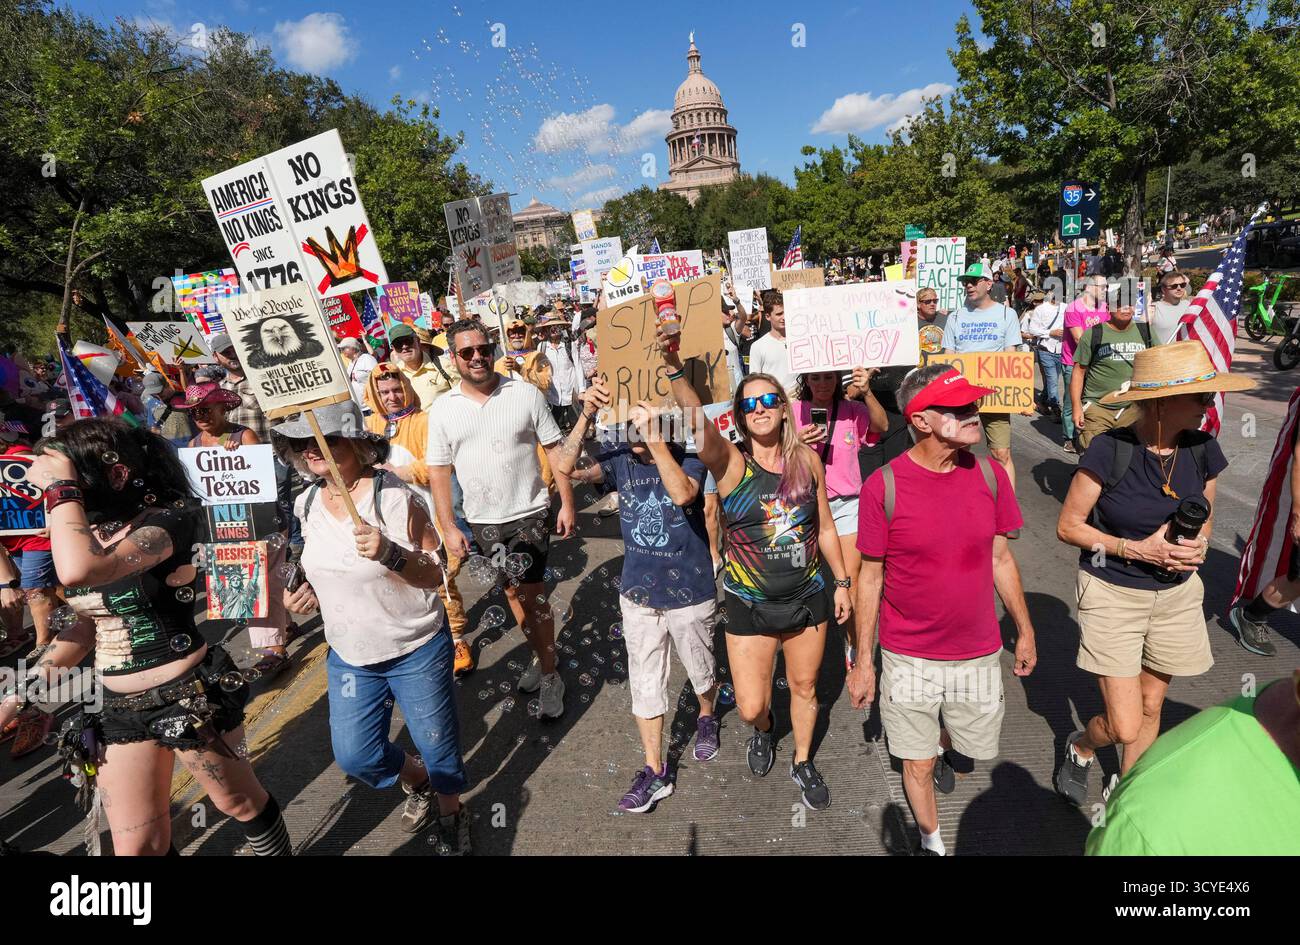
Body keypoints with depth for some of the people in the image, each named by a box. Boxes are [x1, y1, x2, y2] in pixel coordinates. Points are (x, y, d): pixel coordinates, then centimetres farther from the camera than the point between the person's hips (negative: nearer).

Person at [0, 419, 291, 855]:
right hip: (117, 708, 7)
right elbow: (87, 624, 14)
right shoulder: (87, 533, 4)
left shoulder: (166, 520, -19)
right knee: (136, 846, 16)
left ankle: (277, 847, 42)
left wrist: (61, 488, -26)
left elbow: (78, 571, -38)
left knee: (241, 802, 15)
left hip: (189, 697, -7)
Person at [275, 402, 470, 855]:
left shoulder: (396, 497, -20)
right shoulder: (307, 503, -2)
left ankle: (451, 815, 42)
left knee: (437, 746, 10)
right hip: (348, 654, 6)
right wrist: (308, 591, -4)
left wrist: (390, 554, -34)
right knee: (354, 757, 13)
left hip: (416, 650, -5)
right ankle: (417, 779, 45)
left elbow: (434, 575, -16)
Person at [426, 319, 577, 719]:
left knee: (531, 589, -4)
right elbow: (438, 471, 2)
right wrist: (448, 528, -1)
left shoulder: (525, 393, -7)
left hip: (529, 513, -3)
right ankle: (539, 654, 34)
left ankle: (549, 675, 12)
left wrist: (567, 503, -7)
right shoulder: (443, 409, -1)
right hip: (482, 521, 3)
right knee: (512, 591, 15)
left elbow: (554, 449, -3)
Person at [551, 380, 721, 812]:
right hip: (638, 596, 2)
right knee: (645, 684, 11)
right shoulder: (621, 460, -9)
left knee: (701, 671, 21)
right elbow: (566, 468, -22)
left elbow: (683, 494, -38)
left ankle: (706, 719, 54)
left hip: (691, 595, -2)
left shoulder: (689, 459, -16)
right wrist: (586, 416, -32)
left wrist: (655, 442, -45)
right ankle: (655, 771, 28)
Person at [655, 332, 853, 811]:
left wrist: (842, 582, 10)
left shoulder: (807, 460, -4)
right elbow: (697, 422, -35)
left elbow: (825, 527, 6)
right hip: (750, 606, -2)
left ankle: (802, 762, 48)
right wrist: (674, 366, -48)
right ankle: (764, 727, 44)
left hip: (808, 597, 3)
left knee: (805, 688, 20)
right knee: (750, 707, 5)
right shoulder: (731, 462, -14)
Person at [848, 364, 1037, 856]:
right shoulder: (884, 486, -18)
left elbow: (1000, 559, 5)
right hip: (909, 658, -3)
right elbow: (870, 576, -10)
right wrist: (863, 660, -6)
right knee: (918, 764, 13)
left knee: (977, 742, 22)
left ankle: (940, 745, 58)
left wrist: (1024, 630, 12)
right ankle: (931, 841, 42)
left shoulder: (989, 474, -7)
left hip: (978, 653, 3)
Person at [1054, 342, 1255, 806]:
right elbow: (1068, 526, -14)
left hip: (1176, 594, 5)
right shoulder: (1109, 450, -21)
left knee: (1151, 705, 19)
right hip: (1112, 594, -5)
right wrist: (1137, 549, -23)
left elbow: (1205, 518, 10)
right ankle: (1080, 746, 33)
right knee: (1126, 727, -2)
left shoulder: (1203, 449, -6)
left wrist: (1198, 546, -11)